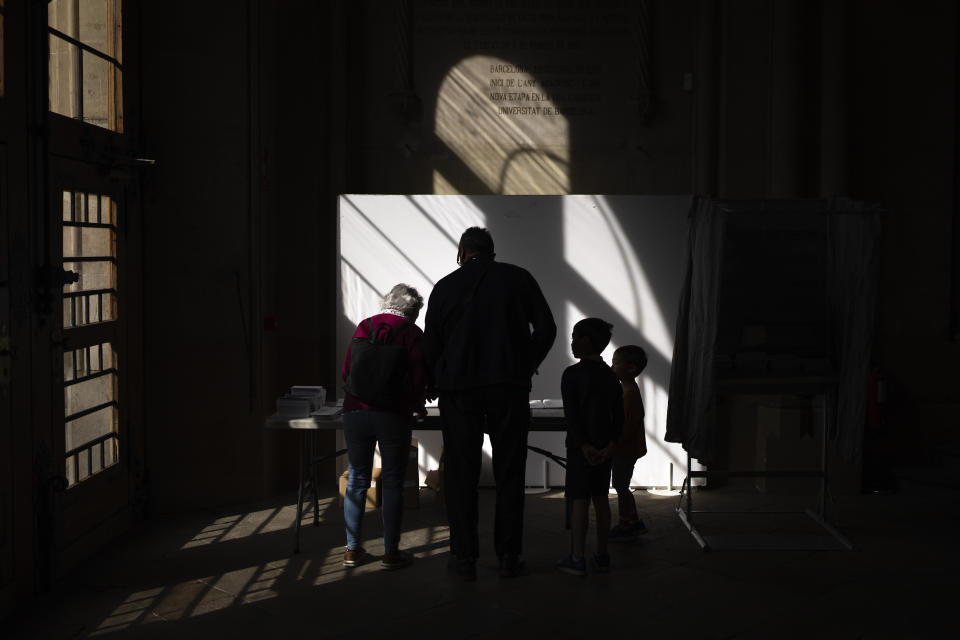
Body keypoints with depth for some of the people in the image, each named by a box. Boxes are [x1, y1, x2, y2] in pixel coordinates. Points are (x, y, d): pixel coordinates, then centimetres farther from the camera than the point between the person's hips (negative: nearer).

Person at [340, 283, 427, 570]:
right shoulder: (412, 333, 0)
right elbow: (418, 377, -5)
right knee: (393, 482, 3)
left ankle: (353, 549, 14)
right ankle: (391, 552, 5)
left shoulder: (363, 327, 12)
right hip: (393, 415, -4)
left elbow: (347, 371, 14)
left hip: (355, 412, 4)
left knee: (357, 480, 11)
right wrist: (417, 406, 13)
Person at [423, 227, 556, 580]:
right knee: (509, 473, 6)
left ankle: (465, 556, 8)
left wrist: (435, 383, 18)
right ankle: (508, 556, 8)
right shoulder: (519, 278, 7)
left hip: (458, 389, 0)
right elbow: (546, 328, 2)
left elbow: (430, 346, 4)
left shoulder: (445, 286, 6)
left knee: (461, 472, 6)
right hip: (510, 387, 0)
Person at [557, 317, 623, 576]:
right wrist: (610, 445, -3)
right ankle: (602, 555, 16)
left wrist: (584, 446, -16)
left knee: (579, 501, -4)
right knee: (601, 499, 11)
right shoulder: (611, 377, 8)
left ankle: (577, 559, -2)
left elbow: (571, 415, -15)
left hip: (580, 447, -5)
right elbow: (619, 416, 3)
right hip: (604, 447, 5)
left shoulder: (572, 374, -9)